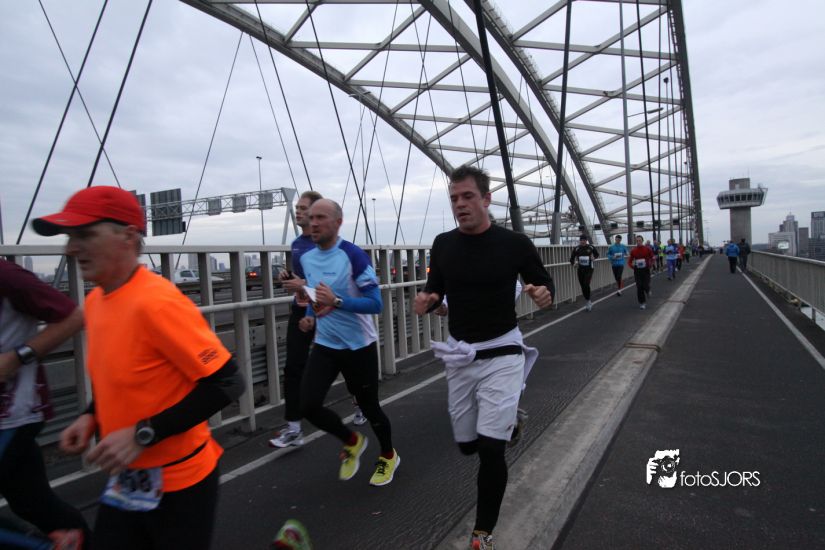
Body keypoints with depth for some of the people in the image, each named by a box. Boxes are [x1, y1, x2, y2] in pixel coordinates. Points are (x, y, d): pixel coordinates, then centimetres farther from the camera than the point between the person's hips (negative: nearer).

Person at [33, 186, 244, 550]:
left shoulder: (157, 302, -25)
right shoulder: (95, 300, 1)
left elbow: (227, 384, -25)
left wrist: (142, 435, -24)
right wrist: (91, 417, 2)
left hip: (178, 482, -7)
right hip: (125, 480, 7)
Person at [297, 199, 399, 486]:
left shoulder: (353, 255, -18)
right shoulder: (306, 258, 3)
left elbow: (376, 303, -20)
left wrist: (337, 301, -31)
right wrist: (310, 317, -1)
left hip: (358, 345, -5)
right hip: (325, 345, 6)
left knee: (368, 406, 8)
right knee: (308, 405, -5)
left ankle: (389, 456, 39)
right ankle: (352, 441, 25)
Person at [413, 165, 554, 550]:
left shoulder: (515, 243, -8)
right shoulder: (443, 245, 0)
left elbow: (544, 282, 4)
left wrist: (544, 295, -20)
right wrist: (425, 302, -14)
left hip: (500, 354, -3)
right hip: (458, 355, 4)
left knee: (490, 448, -9)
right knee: (467, 444, 15)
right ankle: (507, 417, 49)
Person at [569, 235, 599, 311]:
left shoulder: (591, 247, -4)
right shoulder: (576, 249, -1)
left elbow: (597, 254, 12)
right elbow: (572, 258, 5)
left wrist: (594, 258, -9)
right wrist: (573, 263, -16)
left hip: (589, 269, -3)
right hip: (580, 269, 3)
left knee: (586, 284, -19)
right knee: (583, 286, 6)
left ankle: (588, 301, -4)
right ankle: (589, 302, 22)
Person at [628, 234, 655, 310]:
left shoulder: (647, 249, -4)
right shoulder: (633, 250, 1)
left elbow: (653, 258, 3)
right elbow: (630, 261, 8)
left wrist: (650, 265, -9)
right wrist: (632, 265, -8)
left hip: (646, 270, -1)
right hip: (637, 271, 1)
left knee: (646, 286, -7)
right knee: (639, 287, -2)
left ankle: (648, 290, 32)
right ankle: (642, 303, 9)